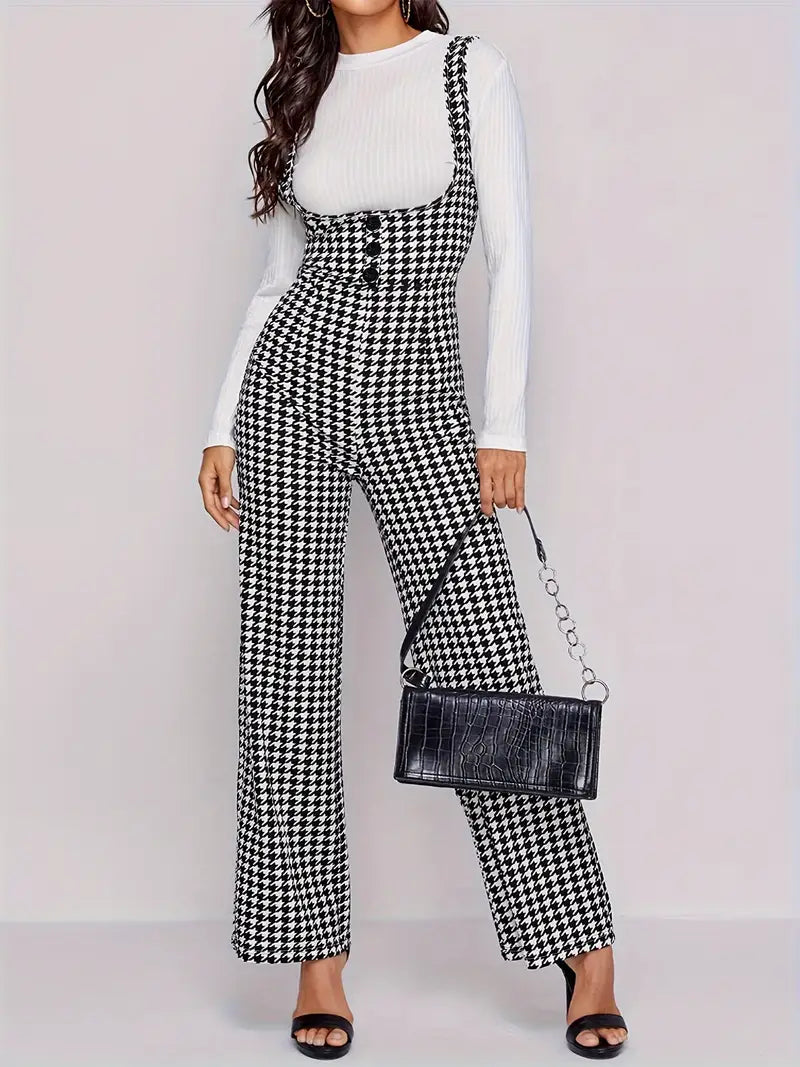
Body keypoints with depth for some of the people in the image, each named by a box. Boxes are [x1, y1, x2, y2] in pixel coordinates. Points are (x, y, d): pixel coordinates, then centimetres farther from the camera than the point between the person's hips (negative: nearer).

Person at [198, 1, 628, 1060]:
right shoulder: (306, 93, 13)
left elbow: (511, 256, -1)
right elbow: (281, 277, 14)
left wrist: (505, 428, -8)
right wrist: (223, 431, 8)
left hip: (420, 399, -3)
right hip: (293, 381, 3)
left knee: (486, 660, -6)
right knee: (290, 668, 1)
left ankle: (589, 952, 6)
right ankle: (317, 956, 13)